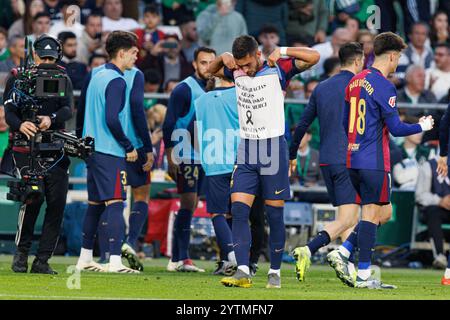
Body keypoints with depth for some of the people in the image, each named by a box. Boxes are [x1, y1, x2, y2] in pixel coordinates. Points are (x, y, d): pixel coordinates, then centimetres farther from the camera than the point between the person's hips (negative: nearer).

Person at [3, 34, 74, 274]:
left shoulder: (63, 80, 12)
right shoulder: (17, 79, 7)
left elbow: (68, 109, -4)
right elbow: (9, 112, -3)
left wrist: (51, 119, -26)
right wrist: (20, 125, -26)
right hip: (26, 147, -3)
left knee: (57, 202, -4)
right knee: (33, 198, -16)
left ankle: (42, 260, 3)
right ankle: (21, 251, 4)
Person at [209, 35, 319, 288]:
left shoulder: (278, 70, -6)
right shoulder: (238, 73, 8)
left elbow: (314, 57, -14)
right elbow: (212, 70, 28)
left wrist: (282, 52, -15)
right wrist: (224, 58, 8)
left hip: (273, 147, -4)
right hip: (247, 149, 5)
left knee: (274, 214, 1)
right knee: (238, 210, -8)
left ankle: (275, 272, 12)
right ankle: (243, 272, -12)